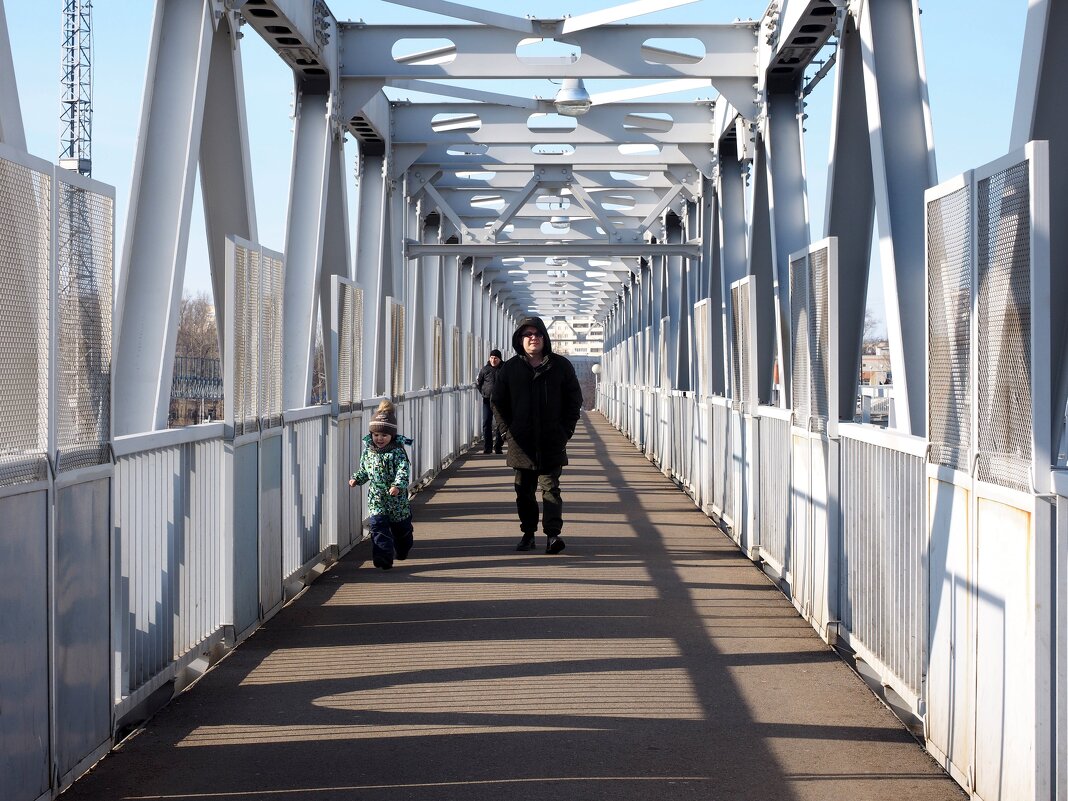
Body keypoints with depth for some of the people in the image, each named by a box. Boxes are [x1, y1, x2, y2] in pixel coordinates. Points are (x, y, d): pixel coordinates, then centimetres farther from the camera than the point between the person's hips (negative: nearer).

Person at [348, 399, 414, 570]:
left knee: (401, 526, 15)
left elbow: (404, 469, -24)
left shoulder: (397, 451, -13)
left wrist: (398, 485, -40)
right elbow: (364, 469, 16)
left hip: (396, 498, -3)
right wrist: (356, 479, -2)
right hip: (376, 498, 3)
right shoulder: (368, 450, 3)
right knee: (378, 524, -14)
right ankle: (384, 557, -18)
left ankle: (402, 550, 42)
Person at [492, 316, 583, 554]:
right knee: (524, 491, 7)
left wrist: (566, 430, -1)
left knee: (550, 487, -6)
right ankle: (528, 533, 16)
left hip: (552, 442, -2)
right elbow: (498, 402, 10)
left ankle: (553, 534, -10)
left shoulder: (561, 366, 3)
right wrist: (508, 431, 2)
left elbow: (574, 400, 7)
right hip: (521, 443, 2)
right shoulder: (510, 368, 5)